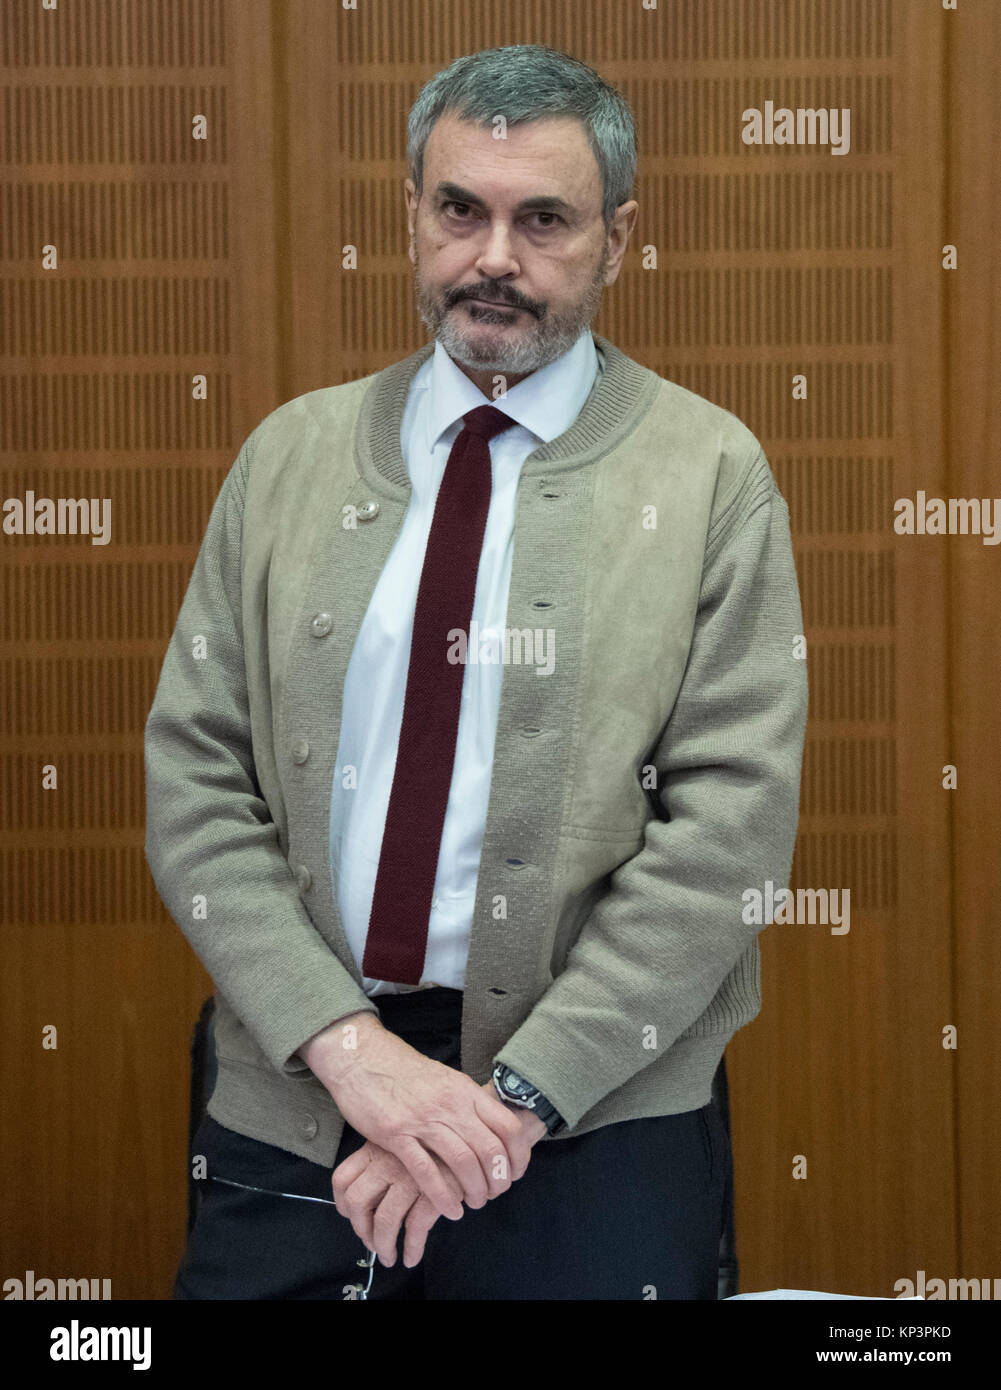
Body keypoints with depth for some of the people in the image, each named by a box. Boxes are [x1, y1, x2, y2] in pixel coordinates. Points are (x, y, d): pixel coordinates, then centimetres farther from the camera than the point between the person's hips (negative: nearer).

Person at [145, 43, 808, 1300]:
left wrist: (516, 1097, -14)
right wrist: (350, 1045, -11)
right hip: (292, 1100, 2)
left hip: (594, 1125, -2)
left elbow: (730, 822, -8)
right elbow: (192, 777, 2)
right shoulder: (290, 457, 7)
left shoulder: (709, 476, -1)